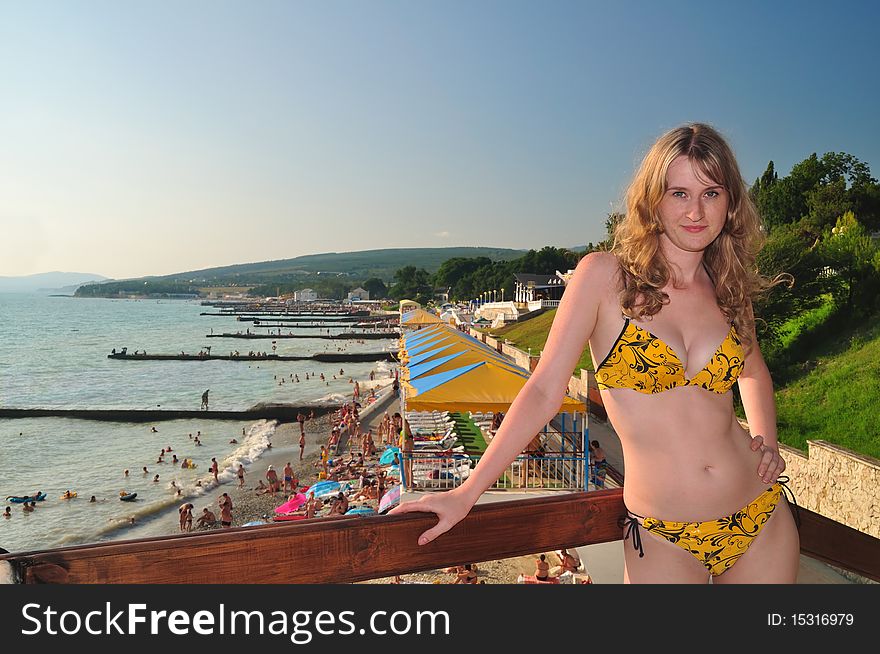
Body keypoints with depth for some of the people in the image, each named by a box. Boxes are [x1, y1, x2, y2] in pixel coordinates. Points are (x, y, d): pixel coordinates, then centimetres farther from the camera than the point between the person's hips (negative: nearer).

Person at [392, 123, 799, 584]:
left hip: (762, 525, 5)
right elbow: (544, 390, -12)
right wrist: (465, 494, -14)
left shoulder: (729, 290, 3)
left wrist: (767, 441, 4)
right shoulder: (605, 275, -10)